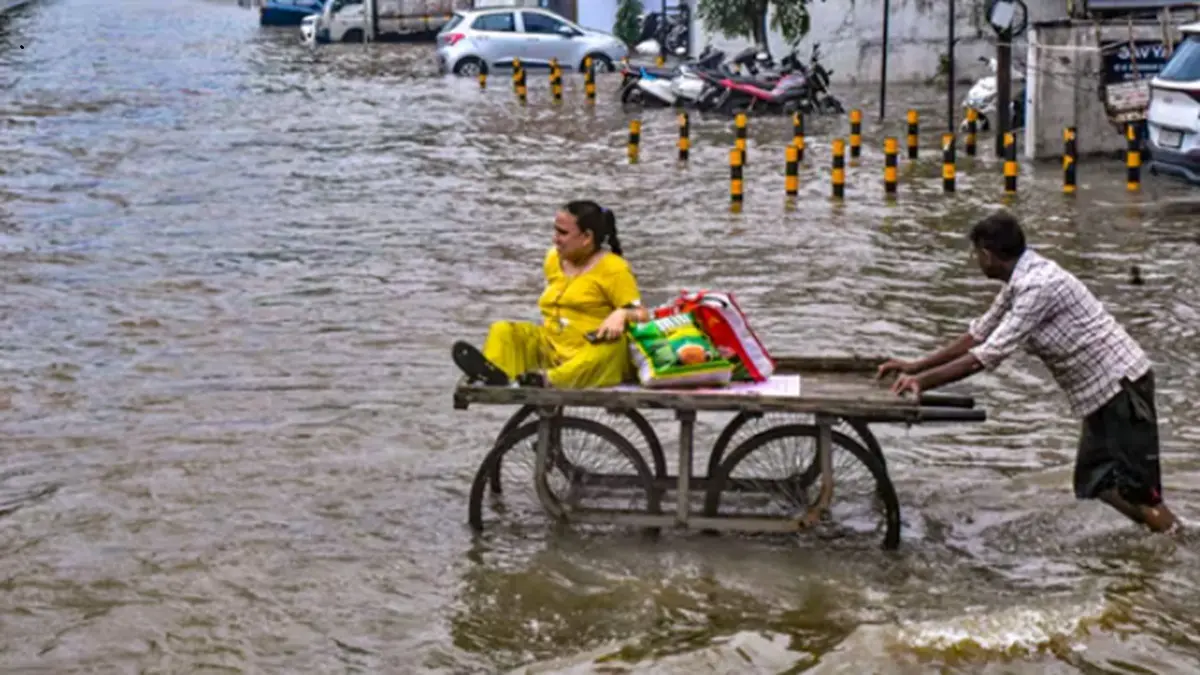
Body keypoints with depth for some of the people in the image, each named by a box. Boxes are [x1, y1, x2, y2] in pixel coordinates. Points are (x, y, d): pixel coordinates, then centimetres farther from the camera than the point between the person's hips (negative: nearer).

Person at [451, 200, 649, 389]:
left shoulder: (614, 269, -5)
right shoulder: (554, 259, 14)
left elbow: (642, 315, -12)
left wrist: (622, 314, -32)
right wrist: (549, 325, 16)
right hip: (549, 347, 6)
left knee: (613, 346, -39)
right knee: (503, 330, -12)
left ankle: (551, 380, -65)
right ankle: (493, 371, -48)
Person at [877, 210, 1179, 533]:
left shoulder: (1038, 286, -24)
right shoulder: (1019, 282, 6)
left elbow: (989, 355, -26)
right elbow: (978, 335, 15)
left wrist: (922, 381, -22)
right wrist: (915, 367, 11)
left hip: (1121, 384, -10)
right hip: (1102, 389, 10)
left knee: (1134, 490, -9)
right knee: (1095, 484, 13)